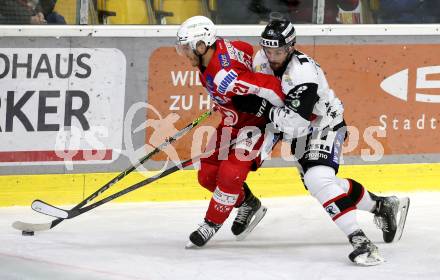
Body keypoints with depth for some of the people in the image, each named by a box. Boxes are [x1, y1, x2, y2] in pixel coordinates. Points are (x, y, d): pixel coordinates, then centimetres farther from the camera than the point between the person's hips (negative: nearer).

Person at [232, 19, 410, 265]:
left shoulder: (303, 73, -33)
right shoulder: (262, 60, -10)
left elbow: (293, 120, -37)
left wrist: (260, 107, -34)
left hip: (325, 126, -9)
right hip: (300, 133, 9)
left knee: (318, 179, -29)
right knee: (318, 183, 17)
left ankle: (360, 241, -32)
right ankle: (382, 206, 32)